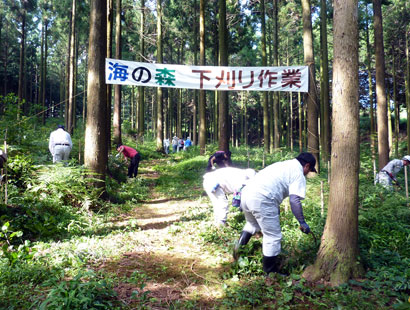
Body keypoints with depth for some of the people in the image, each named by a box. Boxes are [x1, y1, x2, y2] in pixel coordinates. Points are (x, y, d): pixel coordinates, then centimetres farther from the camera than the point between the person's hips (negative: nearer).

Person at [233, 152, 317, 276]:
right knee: (273, 237, 6)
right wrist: (302, 223, -1)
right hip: (261, 199, -8)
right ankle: (271, 273, 16)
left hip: (246, 192, 8)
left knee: (252, 224, 35)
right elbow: (294, 200, -9)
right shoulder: (299, 174, 3)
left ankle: (240, 243, 14)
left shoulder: (282, 164, 28)